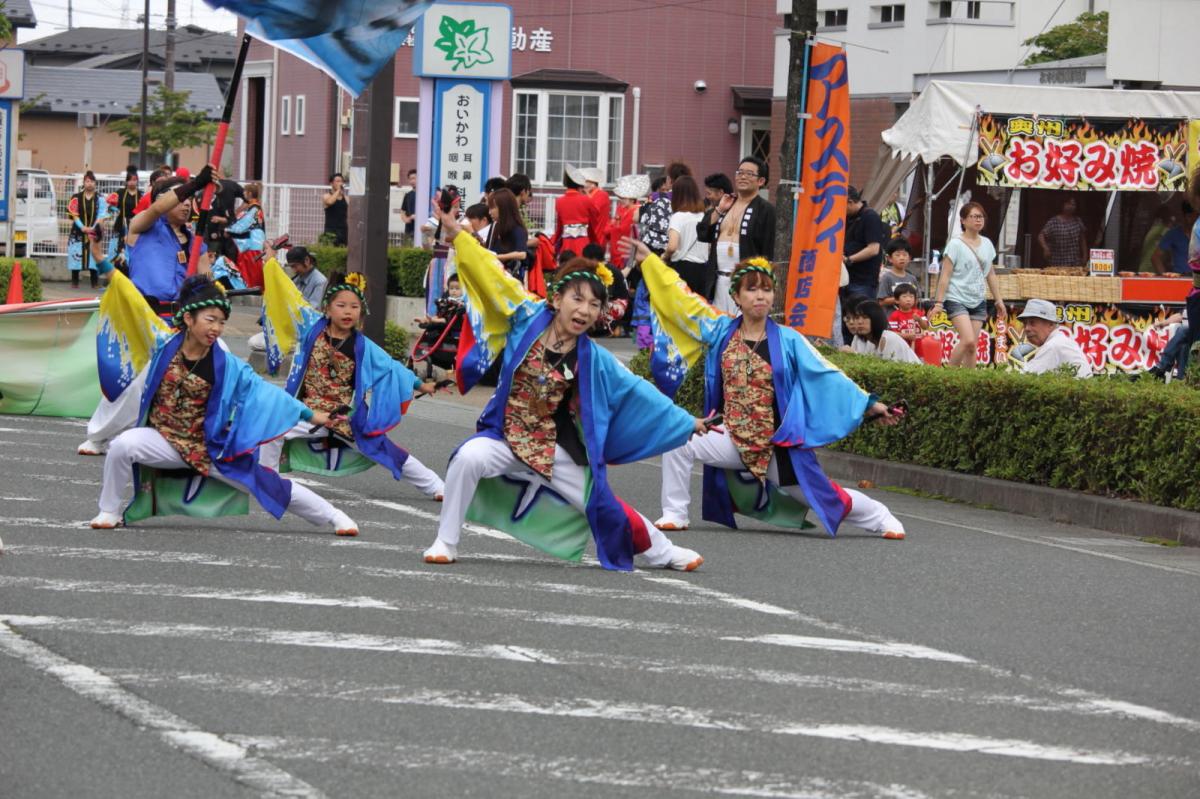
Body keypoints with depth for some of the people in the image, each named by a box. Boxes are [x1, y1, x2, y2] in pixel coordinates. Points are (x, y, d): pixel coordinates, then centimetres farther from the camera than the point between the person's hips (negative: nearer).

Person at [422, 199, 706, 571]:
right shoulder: (527, 320, -7)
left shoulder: (593, 359, -3)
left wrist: (688, 423, 5)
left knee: (604, 506, 6)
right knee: (469, 457, -34)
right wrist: (456, 232, -13)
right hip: (504, 438, -2)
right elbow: (493, 277, -8)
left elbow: (637, 391, 3)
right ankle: (446, 542, -17)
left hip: (555, 451, 2)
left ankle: (662, 551, 34)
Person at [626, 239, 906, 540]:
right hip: (732, 439, 2)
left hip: (778, 444, -2)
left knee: (822, 496, 4)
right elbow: (682, 301, 3)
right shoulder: (721, 332, 0)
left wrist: (868, 403, -8)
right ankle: (674, 515, -3)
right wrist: (649, 259, 4)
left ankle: (879, 517, 33)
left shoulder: (788, 341, -5)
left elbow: (827, 375, -3)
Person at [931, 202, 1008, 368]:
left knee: (973, 347, 1)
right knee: (968, 340, -21)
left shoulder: (987, 244, 11)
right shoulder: (956, 244, -7)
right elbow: (945, 276, -9)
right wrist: (939, 302, -13)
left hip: (978, 301, 6)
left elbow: (990, 274, 20)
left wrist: (999, 301, 19)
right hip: (957, 300, -6)